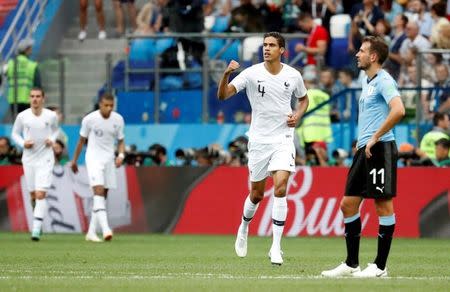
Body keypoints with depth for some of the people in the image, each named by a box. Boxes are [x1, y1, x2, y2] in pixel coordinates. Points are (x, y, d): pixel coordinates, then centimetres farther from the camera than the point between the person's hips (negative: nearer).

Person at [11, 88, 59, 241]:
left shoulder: (51, 116, -4)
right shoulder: (22, 116, -4)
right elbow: (15, 133, 10)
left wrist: (52, 139, -3)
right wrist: (23, 143, -9)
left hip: (45, 159, -2)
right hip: (29, 158, 2)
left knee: (40, 194, -15)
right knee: (33, 194, 11)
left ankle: (36, 228, -17)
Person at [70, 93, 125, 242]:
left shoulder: (118, 120, -1)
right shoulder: (89, 119, -9)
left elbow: (121, 141, 9)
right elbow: (82, 140, 3)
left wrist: (121, 155, -11)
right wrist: (74, 161, 11)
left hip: (109, 159, 4)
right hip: (94, 158, -4)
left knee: (102, 196, 6)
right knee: (99, 191, -21)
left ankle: (91, 232, 14)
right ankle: (105, 229, -32)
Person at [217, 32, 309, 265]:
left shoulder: (293, 76, 0)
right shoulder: (252, 73, -7)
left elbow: (303, 99, 19)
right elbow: (222, 95, -14)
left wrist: (297, 115, -2)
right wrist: (226, 74, -32)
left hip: (283, 139, 0)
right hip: (259, 139, 0)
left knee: (280, 188, -17)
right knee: (257, 194, 9)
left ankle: (276, 248, -13)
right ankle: (244, 227, 42)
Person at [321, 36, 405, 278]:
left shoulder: (384, 81, -10)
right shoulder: (367, 82, 19)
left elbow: (398, 110, -25)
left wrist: (375, 138, -20)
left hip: (380, 149, -10)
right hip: (364, 150, 10)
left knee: (383, 205, -4)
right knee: (348, 204, 8)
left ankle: (380, 266, -1)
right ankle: (351, 264, 14)